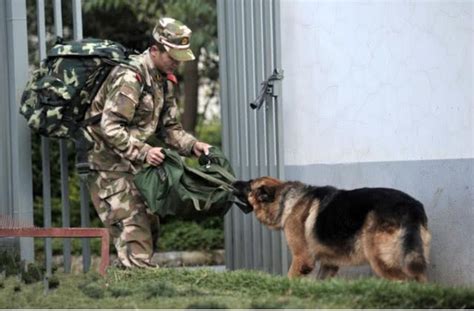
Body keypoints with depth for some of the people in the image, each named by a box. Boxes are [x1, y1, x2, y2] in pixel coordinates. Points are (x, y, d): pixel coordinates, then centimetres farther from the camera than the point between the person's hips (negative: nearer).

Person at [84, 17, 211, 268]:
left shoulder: (164, 80, 9)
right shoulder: (130, 77, -22)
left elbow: (169, 127, 15)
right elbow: (110, 128, -27)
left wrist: (192, 145, -3)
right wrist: (143, 152, -33)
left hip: (133, 164, 10)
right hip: (109, 165, -10)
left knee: (149, 225, 11)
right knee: (132, 229, -14)